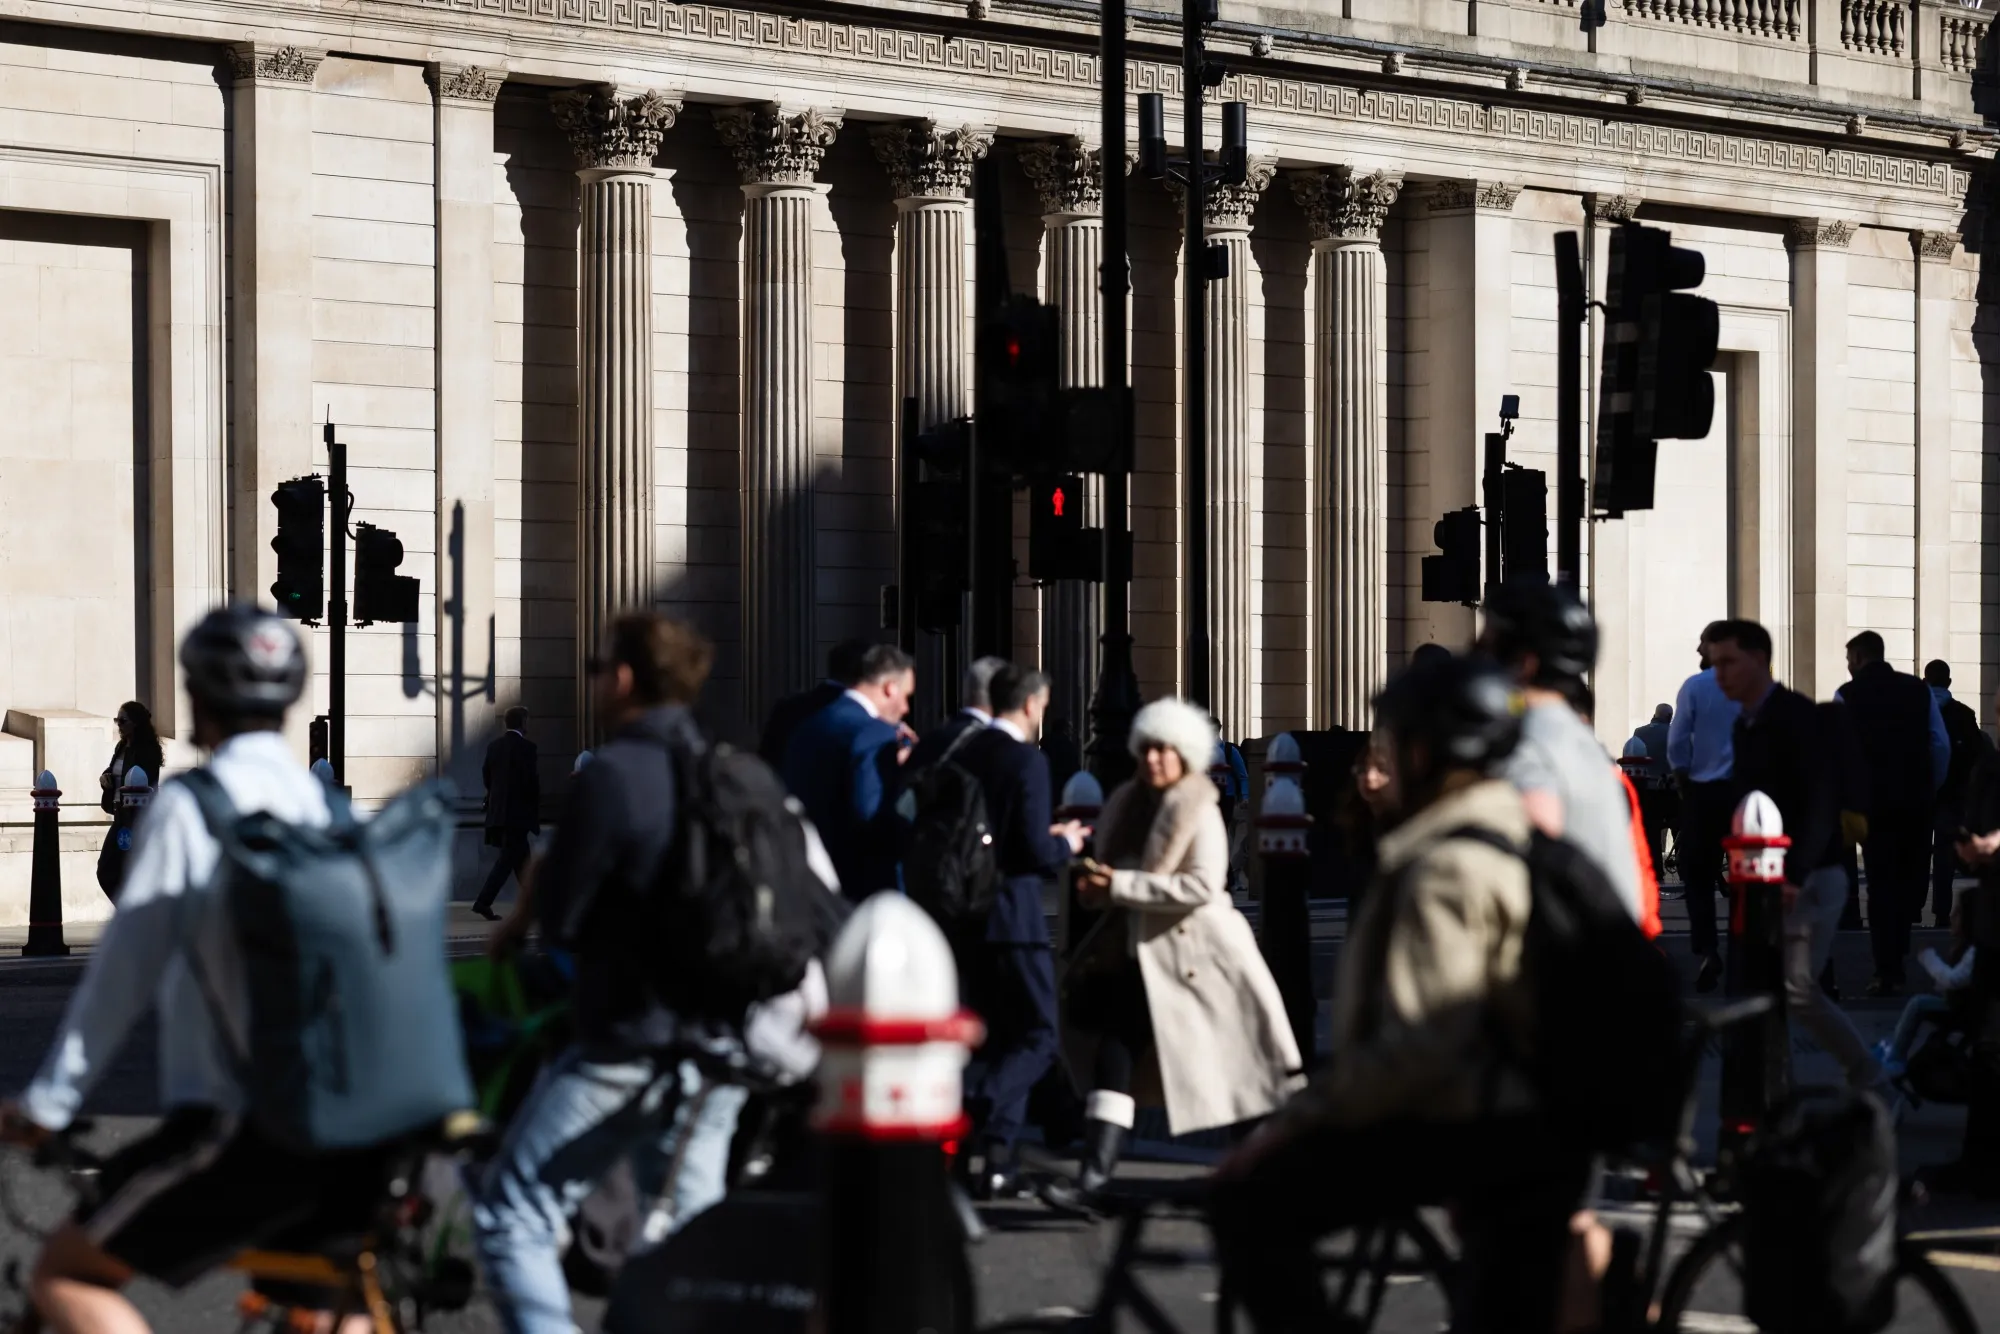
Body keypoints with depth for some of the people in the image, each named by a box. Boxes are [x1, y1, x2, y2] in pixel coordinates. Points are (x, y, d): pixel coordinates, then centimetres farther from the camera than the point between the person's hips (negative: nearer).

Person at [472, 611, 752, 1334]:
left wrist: (538, 879, 8)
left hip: (632, 1043, -8)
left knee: (510, 1213, 0)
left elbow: (558, 918, -12)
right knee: (685, 1232, 15)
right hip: (721, 1045, 8)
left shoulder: (610, 776, -15)